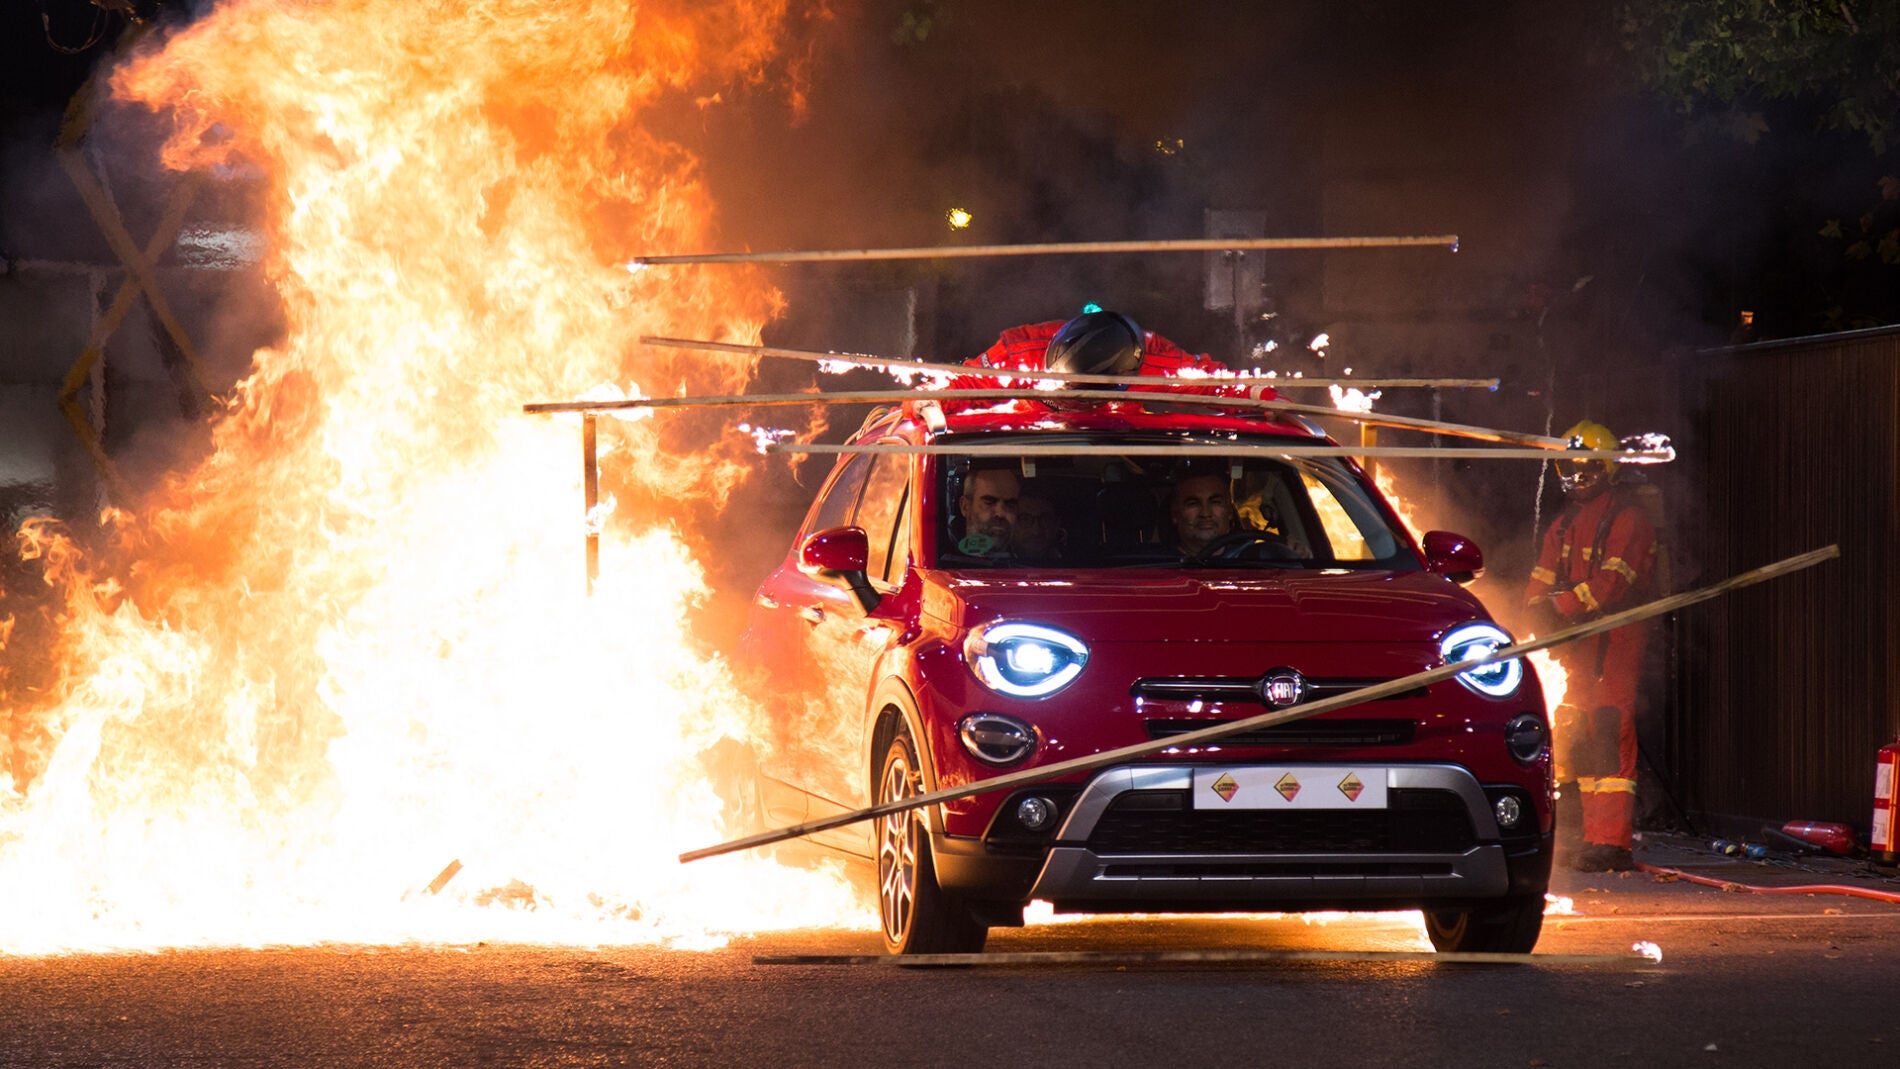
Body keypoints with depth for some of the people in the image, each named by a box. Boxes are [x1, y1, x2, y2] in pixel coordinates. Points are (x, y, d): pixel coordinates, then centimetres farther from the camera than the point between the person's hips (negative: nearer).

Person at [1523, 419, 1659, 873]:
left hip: (1616, 639, -8)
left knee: (1610, 735, -14)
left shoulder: (1627, 517, -7)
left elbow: (1614, 580, -17)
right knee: (1578, 735, 8)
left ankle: (1611, 842, -18)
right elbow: (1542, 577, 14)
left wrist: (1562, 606, -19)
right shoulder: (1565, 524, 19)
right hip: (1576, 642, 8)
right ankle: (1596, 836, 15)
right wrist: (1541, 607, -7)